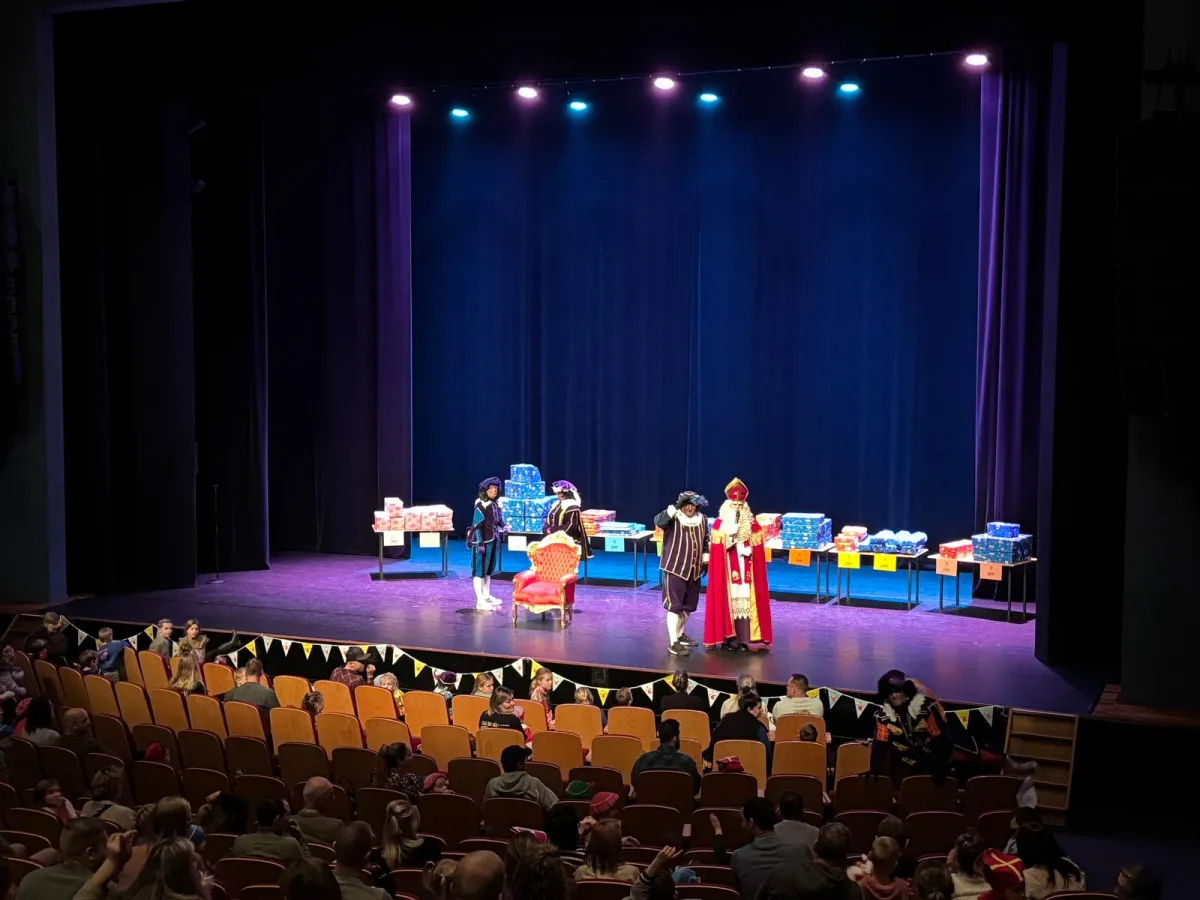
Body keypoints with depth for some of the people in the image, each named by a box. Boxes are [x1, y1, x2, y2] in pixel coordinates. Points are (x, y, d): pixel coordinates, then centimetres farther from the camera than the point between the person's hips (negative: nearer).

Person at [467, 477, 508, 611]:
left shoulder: (496, 504, 8)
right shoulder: (481, 505, -16)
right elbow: (477, 525, -18)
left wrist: (503, 526, -1)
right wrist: (480, 543, -21)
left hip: (493, 541, 9)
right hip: (483, 541, -9)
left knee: (488, 569, 18)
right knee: (479, 570, -6)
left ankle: (487, 596, 30)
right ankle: (480, 601, -8)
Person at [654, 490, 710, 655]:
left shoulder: (702, 520, 5)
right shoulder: (673, 519, -12)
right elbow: (658, 521, -33)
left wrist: (705, 561, 17)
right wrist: (675, 507, -36)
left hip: (694, 569, 6)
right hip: (675, 568, -6)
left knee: (688, 605, 18)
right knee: (674, 605, -5)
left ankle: (680, 634, 36)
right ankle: (673, 643, -4)